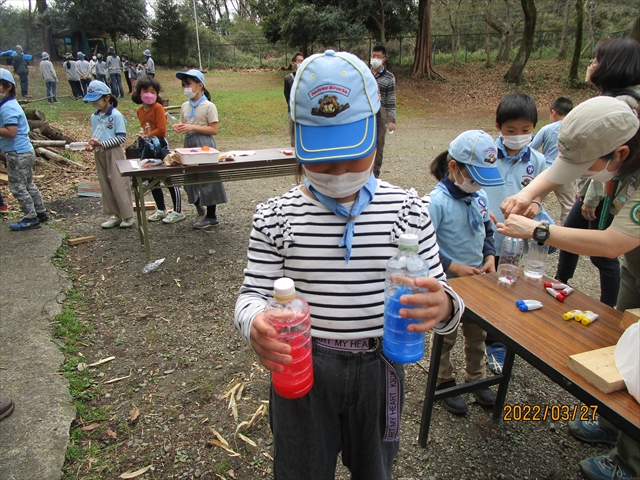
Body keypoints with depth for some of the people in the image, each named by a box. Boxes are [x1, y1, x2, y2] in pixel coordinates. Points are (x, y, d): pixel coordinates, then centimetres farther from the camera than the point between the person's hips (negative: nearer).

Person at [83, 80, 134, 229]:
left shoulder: (116, 115, -10)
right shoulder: (94, 117, 10)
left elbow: (122, 137, -13)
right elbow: (95, 135, 18)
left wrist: (102, 144, -18)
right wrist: (92, 144, -4)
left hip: (113, 153, -7)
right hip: (99, 154, 7)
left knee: (119, 184, -4)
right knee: (105, 185, 9)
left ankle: (127, 216, 4)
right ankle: (114, 215, 18)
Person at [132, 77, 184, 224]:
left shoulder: (158, 108, -12)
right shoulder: (139, 111, 10)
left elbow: (161, 129, -19)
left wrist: (147, 136, -16)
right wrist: (143, 134, 2)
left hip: (161, 145, -8)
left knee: (169, 179, -1)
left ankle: (177, 212, 8)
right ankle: (161, 210, 28)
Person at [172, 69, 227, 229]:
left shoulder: (208, 106, -8)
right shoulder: (185, 106, 11)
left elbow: (214, 129, -12)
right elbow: (184, 125, 19)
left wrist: (193, 127, -19)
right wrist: (179, 127, -5)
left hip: (205, 145, -7)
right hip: (189, 144, 7)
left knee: (207, 179, -1)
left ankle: (211, 217, 10)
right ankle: (201, 211, 28)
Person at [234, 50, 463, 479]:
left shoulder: (409, 209, -8)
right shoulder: (275, 217, -10)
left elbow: (439, 292, -6)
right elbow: (254, 294, -8)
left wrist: (442, 307, -30)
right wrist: (255, 324, -31)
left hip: (378, 368, 2)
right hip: (300, 368, -1)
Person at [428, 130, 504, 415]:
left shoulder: (480, 196, -2)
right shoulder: (438, 201, -23)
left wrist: (490, 257, -4)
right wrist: (455, 267, -22)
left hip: (477, 280, 6)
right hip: (448, 283, -6)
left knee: (477, 334, 21)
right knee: (445, 336, 14)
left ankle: (477, 378, 43)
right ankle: (444, 383, 34)